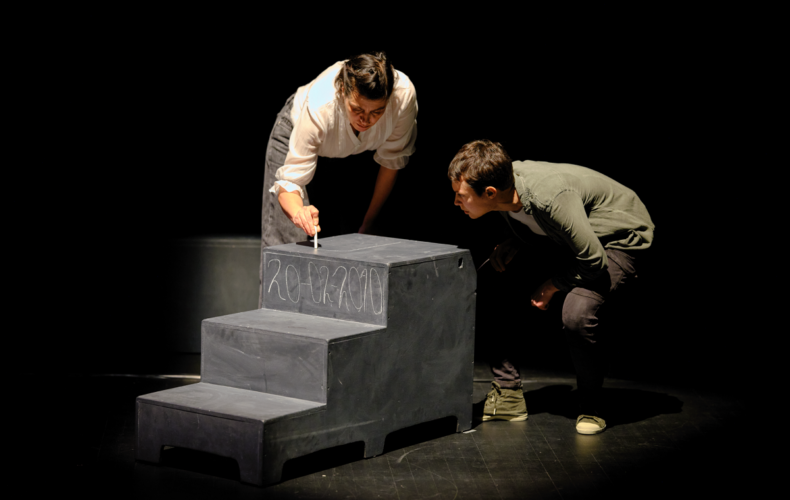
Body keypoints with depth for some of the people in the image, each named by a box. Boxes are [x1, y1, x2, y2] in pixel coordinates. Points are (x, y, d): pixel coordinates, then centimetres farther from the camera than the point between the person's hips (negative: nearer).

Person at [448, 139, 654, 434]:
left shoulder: (552, 197, -39)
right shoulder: (507, 183, -15)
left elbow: (594, 261, -31)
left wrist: (553, 285, -19)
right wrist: (514, 245, -11)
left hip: (618, 240, -8)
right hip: (566, 241, 8)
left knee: (577, 313, -32)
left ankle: (590, 407, -7)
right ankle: (508, 394, 6)